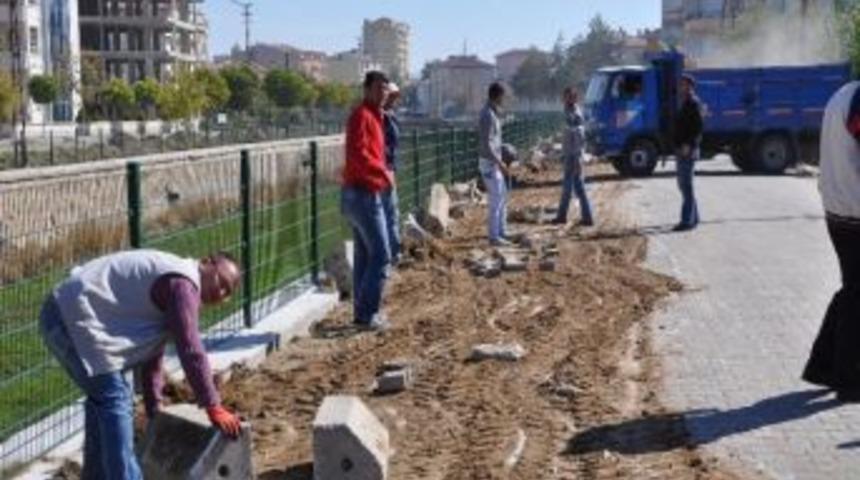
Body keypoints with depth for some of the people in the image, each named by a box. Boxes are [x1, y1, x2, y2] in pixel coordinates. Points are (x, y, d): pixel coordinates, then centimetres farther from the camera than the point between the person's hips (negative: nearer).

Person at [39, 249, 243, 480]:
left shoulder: (170, 281, 19)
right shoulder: (182, 285, -14)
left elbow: (151, 348, 24)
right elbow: (190, 351, -18)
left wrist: (154, 405, 25)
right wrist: (214, 408, -13)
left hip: (65, 311, 11)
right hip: (75, 316, -11)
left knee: (103, 396, 21)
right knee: (114, 398, -10)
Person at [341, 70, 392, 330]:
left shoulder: (374, 116, 17)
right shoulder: (362, 115, -14)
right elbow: (358, 153, -26)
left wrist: (382, 173, 6)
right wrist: (384, 172, -23)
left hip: (360, 193, 10)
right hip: (364, 194, -10)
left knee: (364, 254, 14)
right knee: (381, 255, -7)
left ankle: (362, 311, 21)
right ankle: (367, 314, -4)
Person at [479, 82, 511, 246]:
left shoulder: (492, 113, 12)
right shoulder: (488, 115, -19)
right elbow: (486, 144, -24)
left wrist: (499, 162, 20)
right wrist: (499, 162, -22)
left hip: (494, 162, 10)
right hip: (490, 163, -10)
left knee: (502, 197, 15)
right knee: (496, 200, -4)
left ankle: (500, 234, 22)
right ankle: (494, 237, 3)